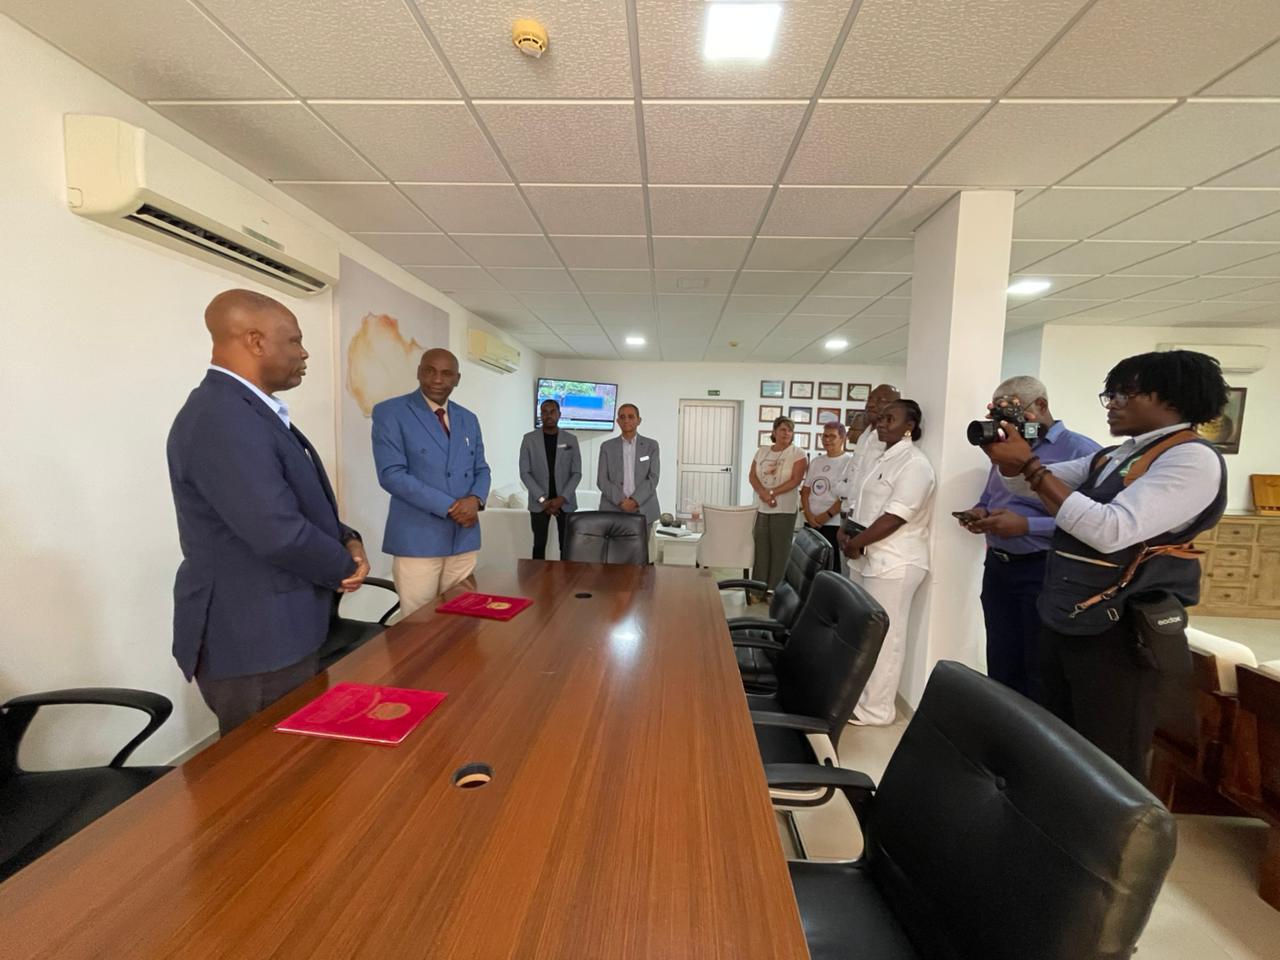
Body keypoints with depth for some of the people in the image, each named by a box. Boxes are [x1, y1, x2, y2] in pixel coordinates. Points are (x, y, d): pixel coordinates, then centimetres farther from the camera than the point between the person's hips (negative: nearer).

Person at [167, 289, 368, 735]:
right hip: (254, 643, -10)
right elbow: (279, 533, -30)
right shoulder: (223, 418, -23)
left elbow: (300, 505, 16)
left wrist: (346, 540, -2)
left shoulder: (251, 411, 10)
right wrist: (346, 566, -12)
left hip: (277, 632, 10)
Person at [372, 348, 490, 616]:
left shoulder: (468, 419, 13)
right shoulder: (390, 412, -4)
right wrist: (449, 506, -17)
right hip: (417, 538, -5)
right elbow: (391, 474, -13)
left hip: (464, 537, 5)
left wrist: (476, 499, -9)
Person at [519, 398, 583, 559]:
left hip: (565, 501, 1)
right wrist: (542, 499, -12)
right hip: (539, 501, 0)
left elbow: (577, 473, 0)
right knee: (539, 544, 6)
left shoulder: (571, 440, 3)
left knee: (566, 545, 2)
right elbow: (524, 473, -3)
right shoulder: (529, 439, 1)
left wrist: (562, 498, -12)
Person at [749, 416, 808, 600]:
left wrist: (772, 493, -16)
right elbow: (752, 476, 4)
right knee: (760, 549, 7)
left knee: (779, 551, 1)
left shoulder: (797, 453, -2)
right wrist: (763, 493, -13)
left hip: (784, 509, -4)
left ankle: (774, 590, 10)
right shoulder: (762, 451, 11)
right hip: (761, 508, 4)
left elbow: (796, 480, -11)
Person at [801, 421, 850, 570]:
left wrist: (826, 515, -13)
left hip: (834, 524, -6)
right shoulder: (815, 461, 13)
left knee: (831, 567, -2)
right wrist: (808, 514, -2)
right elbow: (805, 490, 12)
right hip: (811, 523, 6)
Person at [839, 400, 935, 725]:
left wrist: (855, 543, -14)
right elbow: (861, 505, 19)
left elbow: (894, 518, -21)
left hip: (893, 564, -9)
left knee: (883, 636, 0)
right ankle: (857, 693, 30)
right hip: (866, 560, 9)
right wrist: (845, 532, 3)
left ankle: (875, 709, 12)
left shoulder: (914, 464, -14)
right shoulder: (884, 459, 15)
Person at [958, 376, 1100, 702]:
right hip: (997, 567, 7)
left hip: (1042, 572, -7)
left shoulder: (1080, 451, -12)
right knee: (1000, 666, 16)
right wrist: (979, 512, 1)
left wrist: (1026, 525, -26)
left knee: (1039, 673, 8)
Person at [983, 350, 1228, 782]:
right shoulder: (1110, 457, 11)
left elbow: (1110, 531, -26)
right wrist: (1009, 450, -9)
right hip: (1060, 626, 8)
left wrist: (1030, 465, -25)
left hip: (1120, 638, -8)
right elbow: (1023, 484, 12)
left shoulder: (1194, 459, -14)